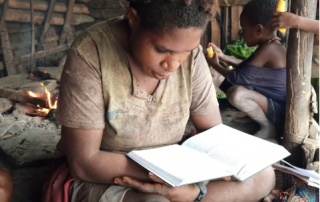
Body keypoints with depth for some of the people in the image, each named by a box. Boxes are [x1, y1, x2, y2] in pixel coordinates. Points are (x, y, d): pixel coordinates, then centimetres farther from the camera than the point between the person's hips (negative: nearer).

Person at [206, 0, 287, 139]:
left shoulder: (268, 49, -25)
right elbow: (246, 67, 20)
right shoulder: (271, 46, 4)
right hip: (270, 101, 10)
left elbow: (238, 78, -22)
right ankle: (255, 116, 12)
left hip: (279, 110, -10)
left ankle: (268, 127, -12)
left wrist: (215, 65, -6)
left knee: (236, 93, -38)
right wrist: (223, 57, 12)